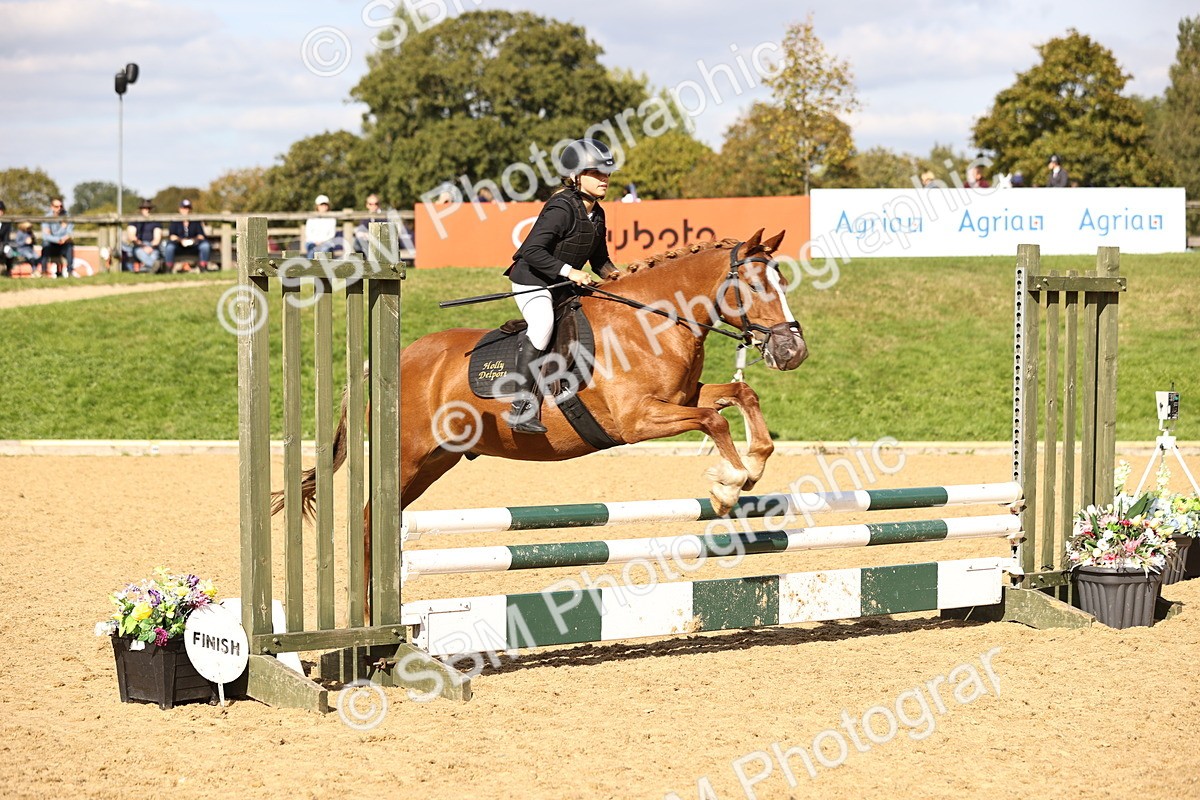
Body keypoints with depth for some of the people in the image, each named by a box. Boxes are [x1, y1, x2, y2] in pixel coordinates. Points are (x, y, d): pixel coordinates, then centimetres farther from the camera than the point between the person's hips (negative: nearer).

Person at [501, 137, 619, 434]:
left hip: (565, 286, 10)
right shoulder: (562, 208, -20)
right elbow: (532, 250, -27)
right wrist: (569, 271, -29)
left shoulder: (597, 213, 7)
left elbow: (599, 259, 18)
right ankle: (521, 409, -37)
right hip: (531, 281, -10)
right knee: (543, 324, -34)